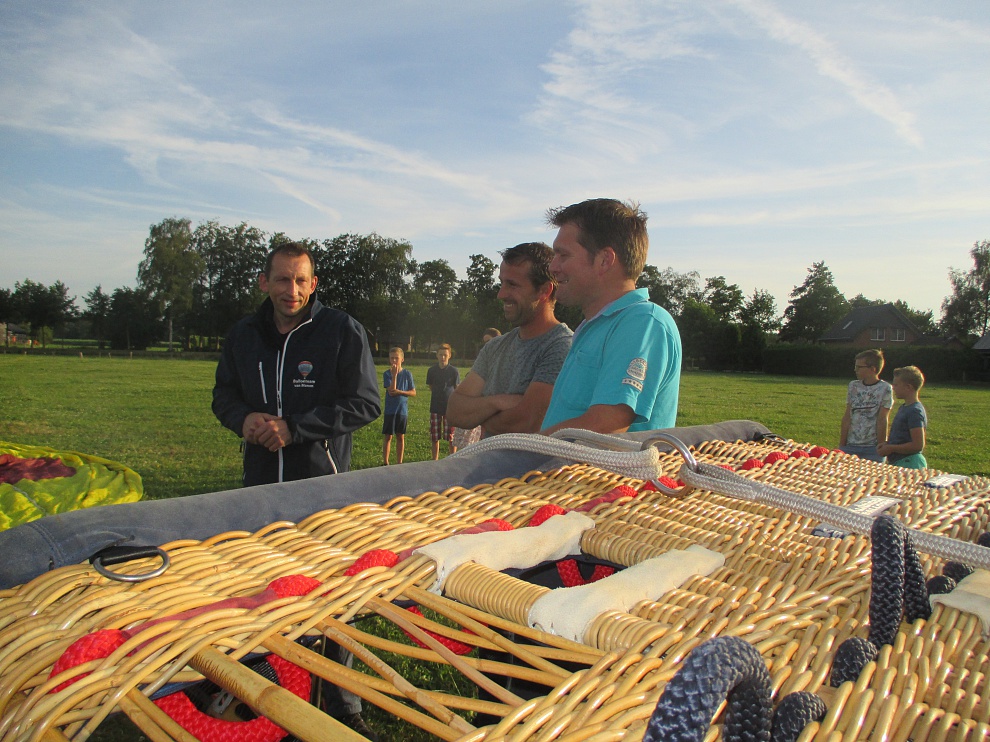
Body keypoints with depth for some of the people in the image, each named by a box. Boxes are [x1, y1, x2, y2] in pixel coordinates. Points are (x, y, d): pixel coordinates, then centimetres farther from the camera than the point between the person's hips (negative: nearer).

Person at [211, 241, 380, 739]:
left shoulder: (343, 331, -6)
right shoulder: (244, 335, 9)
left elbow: (365, 404, -10)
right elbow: (224, 396, 18)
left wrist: (294, 428, -17)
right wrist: (243, 419, -6)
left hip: (325, 484, -4)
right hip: (261, 483, 5)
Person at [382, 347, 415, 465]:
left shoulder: (407, 373, 1)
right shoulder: (387, 374, -4)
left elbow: (413, 392, 0)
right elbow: (391, 391, -15)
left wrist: (400, 392, -15)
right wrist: (394, 375, -20)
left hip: (403, 410, 1)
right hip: (390, 410, -1)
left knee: (401, 437, 8)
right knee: (388, 437, 4)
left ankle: (399, 463, 17)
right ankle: (385, 463, 12)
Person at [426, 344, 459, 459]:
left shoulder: (454, 371, -5)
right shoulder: (431, 370, 2)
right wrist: (438, 395, 6)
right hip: (435, 407, 2)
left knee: (451, 437, -2)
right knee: (435, 437, 7)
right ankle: (435, 459, 20)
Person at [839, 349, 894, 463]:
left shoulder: (885, 389, -5)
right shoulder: (853, 386, 6)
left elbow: (882, 420, -7)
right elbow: (847, 418, 4)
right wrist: (841, 445, 2)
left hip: (873, 448, -3)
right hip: (850, 445, 3)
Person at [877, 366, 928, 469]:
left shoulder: (915, 411, -16)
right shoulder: (903, 408, 14)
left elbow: (918, 445, -20)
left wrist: (890, 448, -14)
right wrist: (887, 444, 7)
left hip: (909, 463, -10)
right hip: (897, 462, 10)